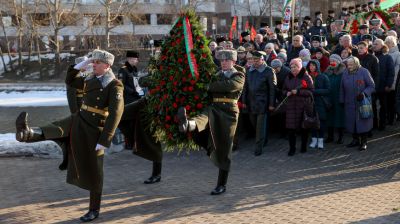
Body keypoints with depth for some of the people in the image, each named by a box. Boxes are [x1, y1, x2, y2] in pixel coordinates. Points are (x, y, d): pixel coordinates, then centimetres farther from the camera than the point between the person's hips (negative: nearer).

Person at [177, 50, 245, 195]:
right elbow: (209, 90, 15)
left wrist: (210, 86, -13)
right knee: (202, 119, -34)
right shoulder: (217, 75, 23)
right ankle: (188, 124, -71)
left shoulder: (239, 77, 7)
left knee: (224, 149, 0)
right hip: (213, 108, 3)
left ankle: (222, 185, 9)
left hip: (229, 112, -3)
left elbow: (229, 86, -15)